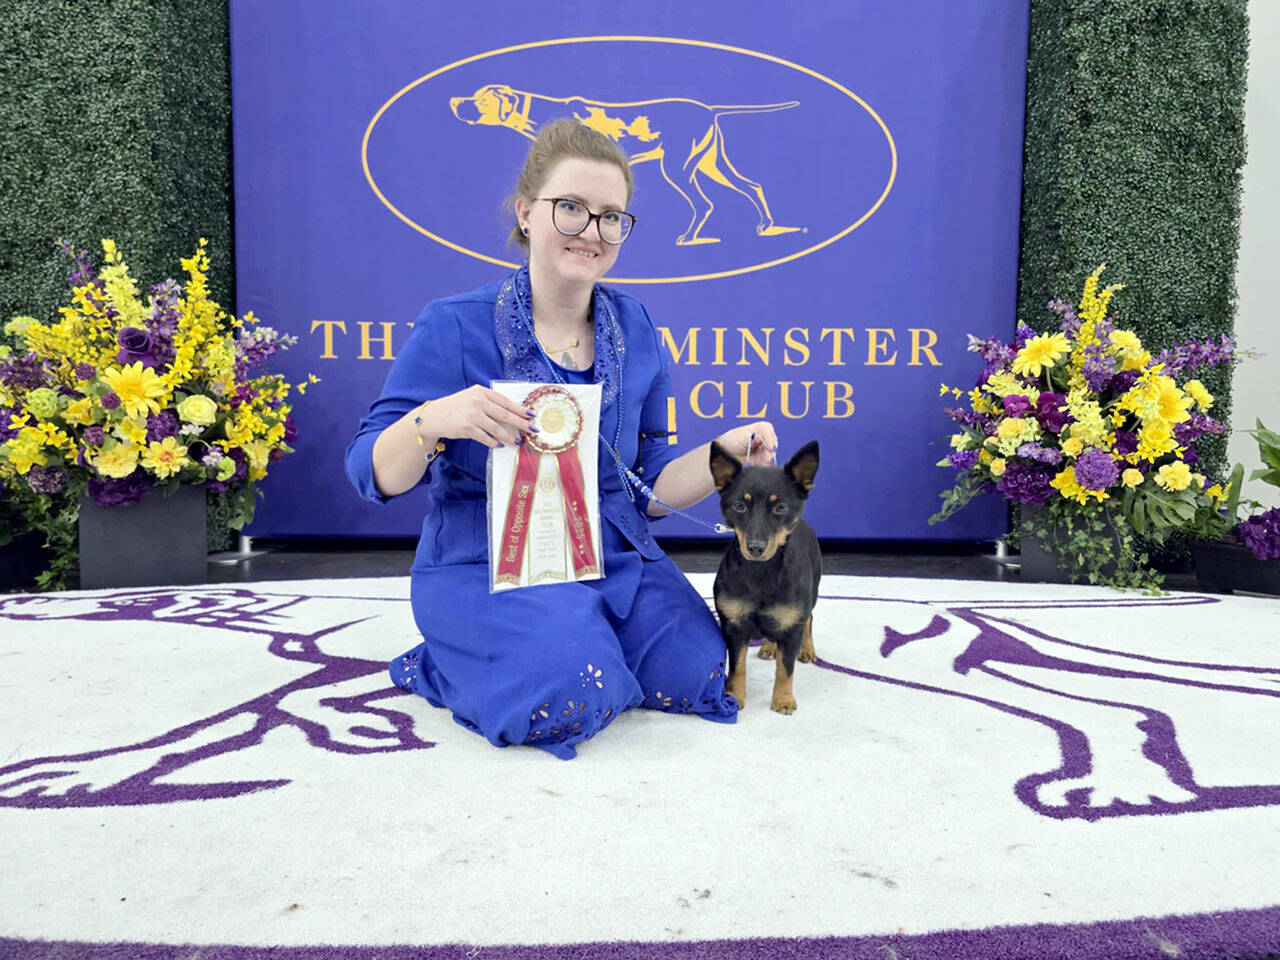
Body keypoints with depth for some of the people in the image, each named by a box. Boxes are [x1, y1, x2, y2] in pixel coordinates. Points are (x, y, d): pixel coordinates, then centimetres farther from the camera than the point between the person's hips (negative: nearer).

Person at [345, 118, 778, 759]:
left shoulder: (633, 330, 4)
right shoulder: (455, 329, -9)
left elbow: (647, 487, 9)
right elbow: (374, 474, -9)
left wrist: (725, 454, -9)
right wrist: (432, 419, -29)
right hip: (484, 565, -4)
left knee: (692, 673, -15)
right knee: (573, 694, -28)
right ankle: (444, 662, 4)